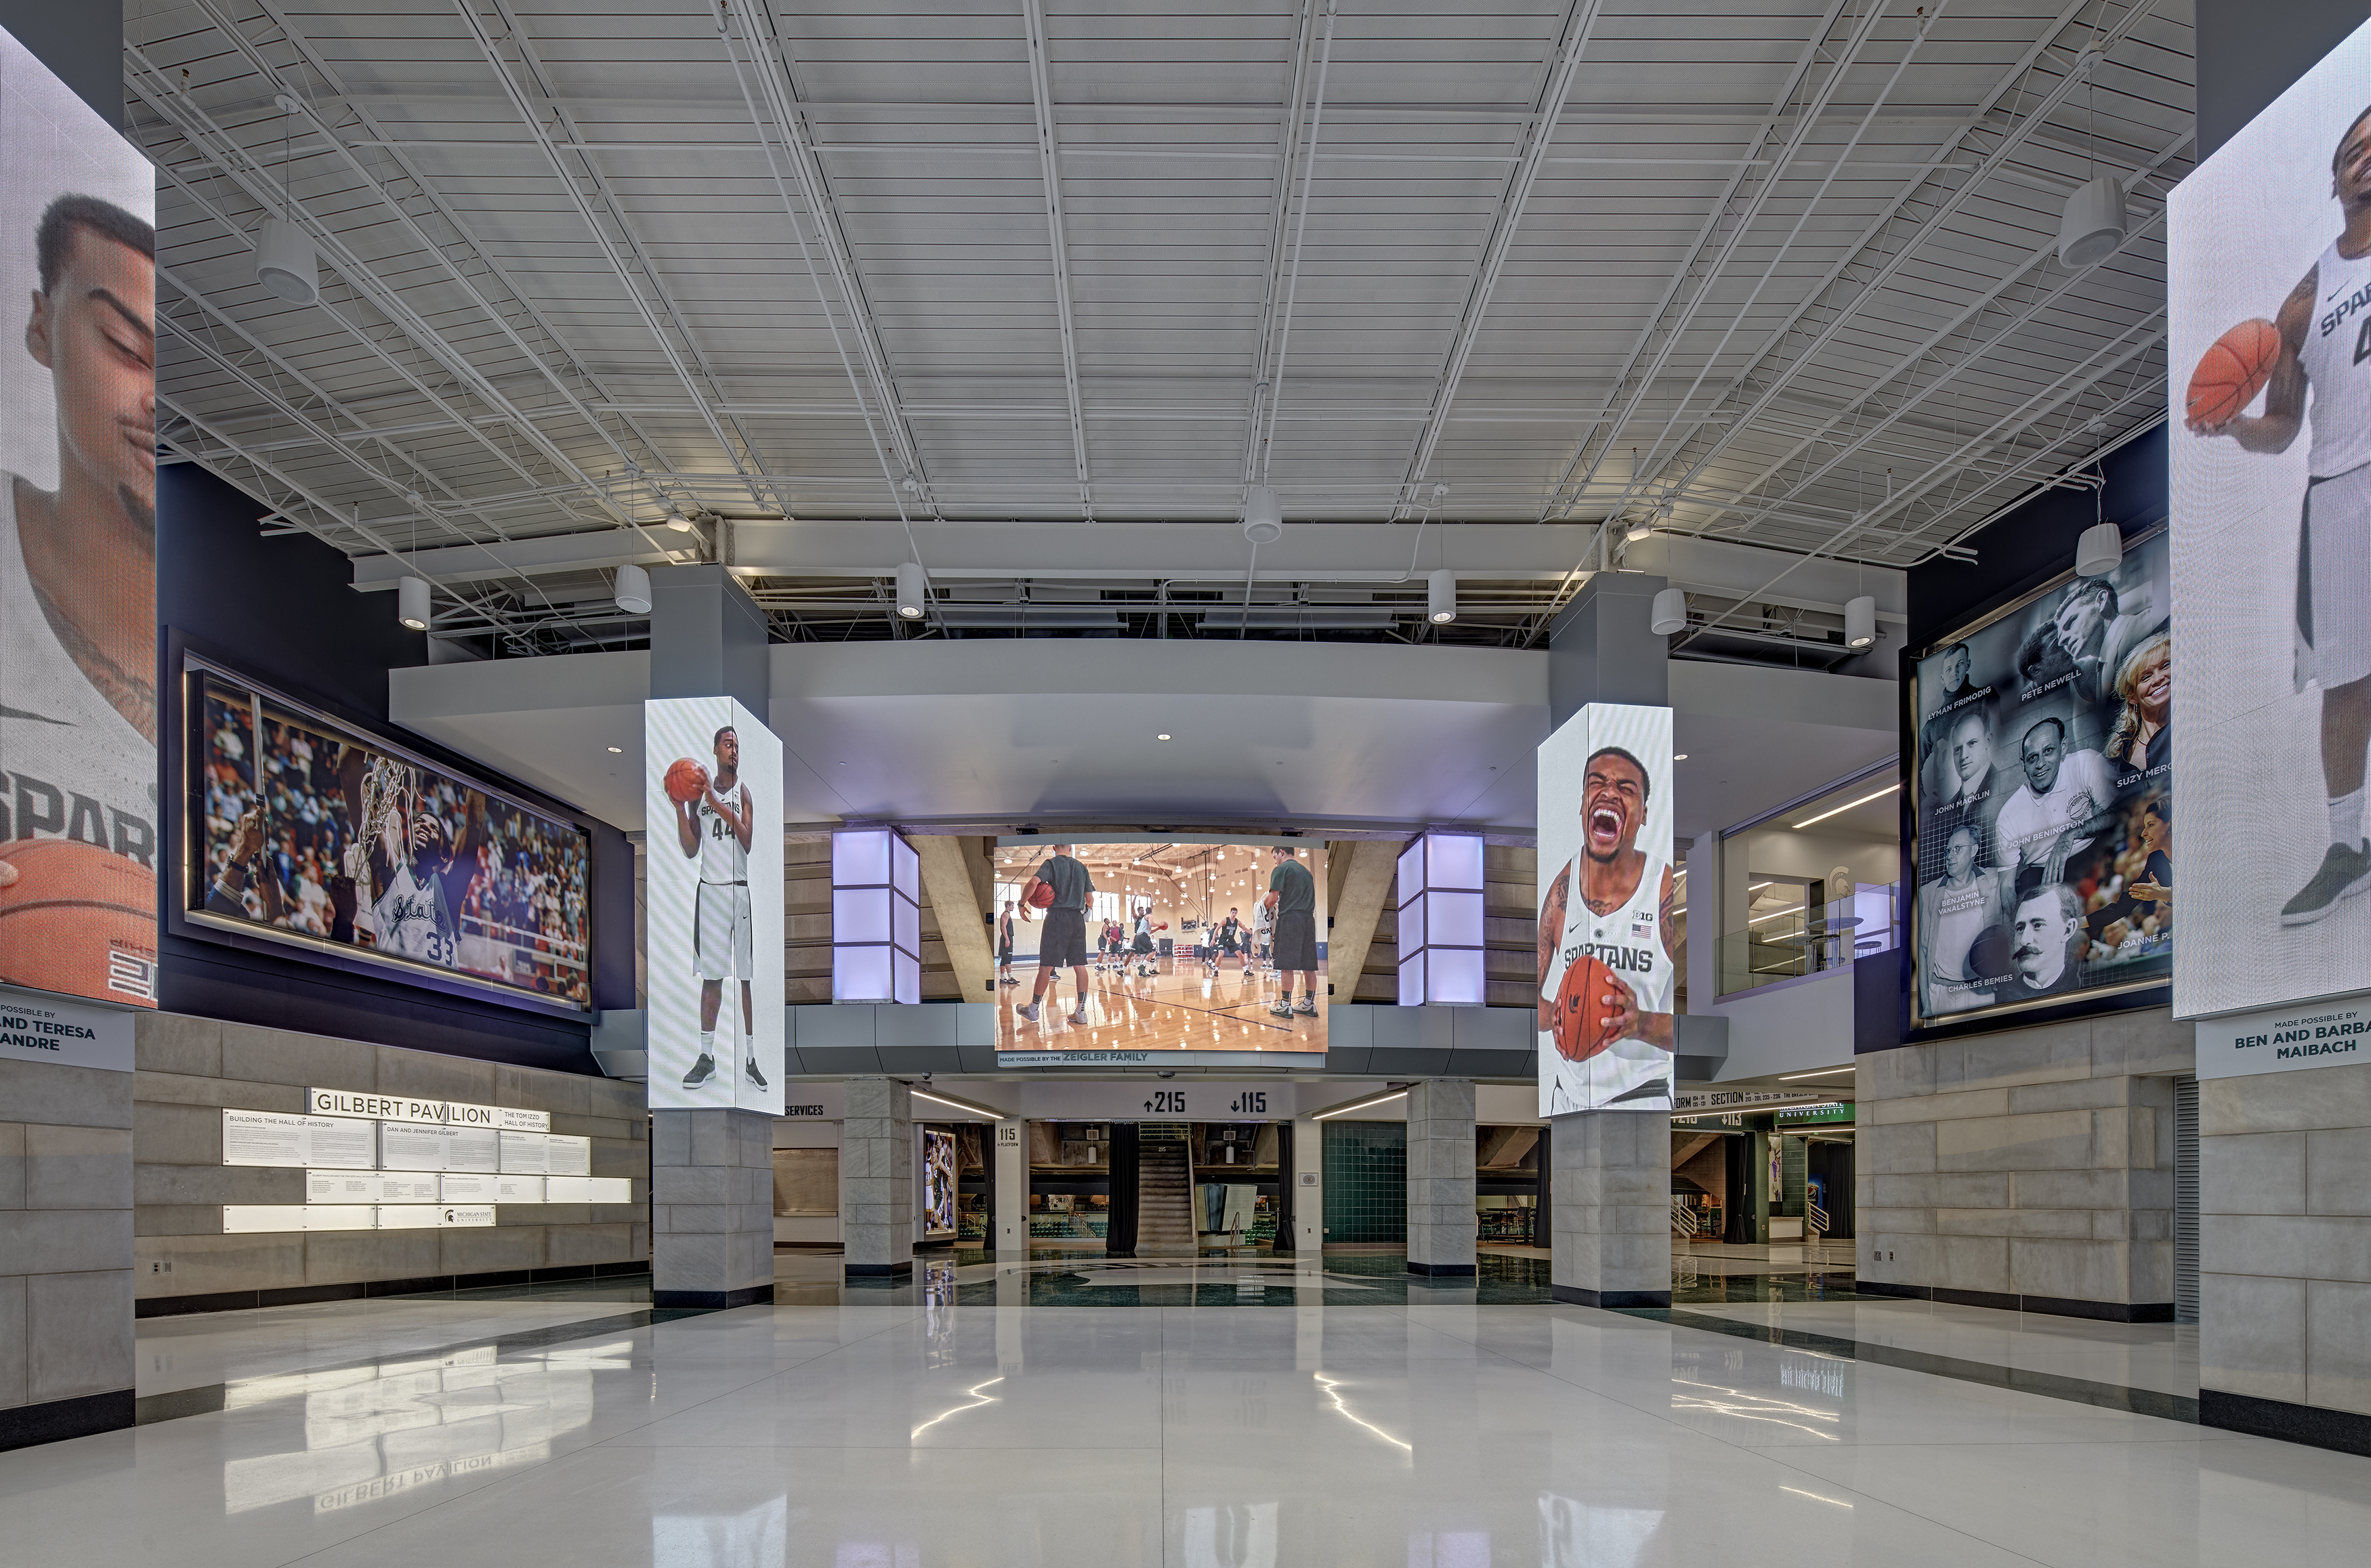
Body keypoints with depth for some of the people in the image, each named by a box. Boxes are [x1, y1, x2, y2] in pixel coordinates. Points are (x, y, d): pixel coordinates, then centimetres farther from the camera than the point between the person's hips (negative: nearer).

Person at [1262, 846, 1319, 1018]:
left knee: (1287, 965, -6)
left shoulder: (1281, 870, -3)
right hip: (1308, 919, 7)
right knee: (1308, 965, 8)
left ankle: (1285, 1005, -6)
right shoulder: (1306, 871, 20)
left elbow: (1273, 898, -9)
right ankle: (1309, 1004, 12)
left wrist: (1264, 905, 13)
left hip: (1289, 919, -7)